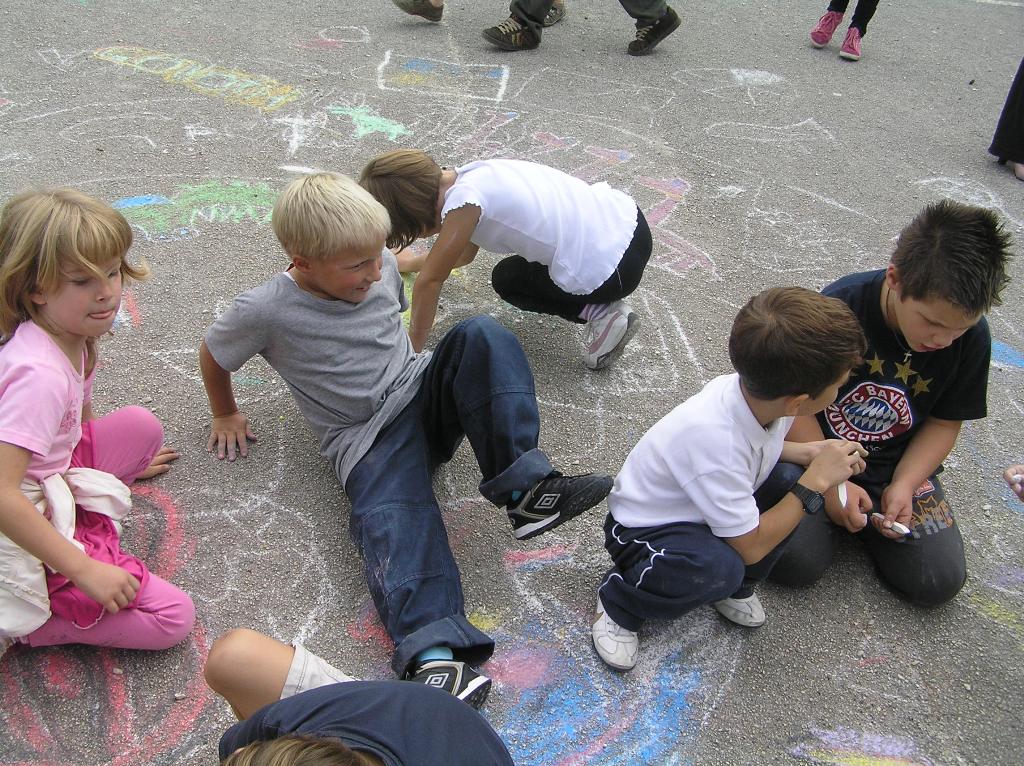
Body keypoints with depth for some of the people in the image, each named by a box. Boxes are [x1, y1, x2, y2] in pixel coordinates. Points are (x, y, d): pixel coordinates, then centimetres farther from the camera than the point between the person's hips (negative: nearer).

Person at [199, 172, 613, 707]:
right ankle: (434, 654, -55)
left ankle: (524, 488, -35)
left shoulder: (380, 268, 2)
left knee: (480, 336, -26)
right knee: (393, 522, -34)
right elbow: (212, 355, 8)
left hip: (426, 395, 4)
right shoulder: (265, 311, -12)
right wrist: (226, 416, 19)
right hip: (368, 438, -4)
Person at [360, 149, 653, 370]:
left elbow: (429, 281, -11)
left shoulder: (462, 200, -17)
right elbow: (465, 253, 24)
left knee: (506, 280, 16)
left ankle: (600, 313, 3)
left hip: (613, 269, -8)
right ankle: (603, 309, 18)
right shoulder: (469, 175, 8)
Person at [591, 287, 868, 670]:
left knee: (788, 481, -14)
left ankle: (736, 588, 7)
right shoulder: (714, 437, -39)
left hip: (694, 507, 8)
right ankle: (618, 601, -7)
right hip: (643, 530, -8)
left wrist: (807, 453, -8)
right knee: (720, 567, -36)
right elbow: (751, 547, -26)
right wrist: (816, 481, -20)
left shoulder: (757, 390, -18)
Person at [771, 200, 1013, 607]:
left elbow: (944, 423, 0)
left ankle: (872, 510, 15)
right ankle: (835, 508, 9)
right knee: (795, 562, -22)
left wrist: (902, 486, -14)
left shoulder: (971, 338, -13)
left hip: (898, 465, 3)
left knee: (939, 581, -9)